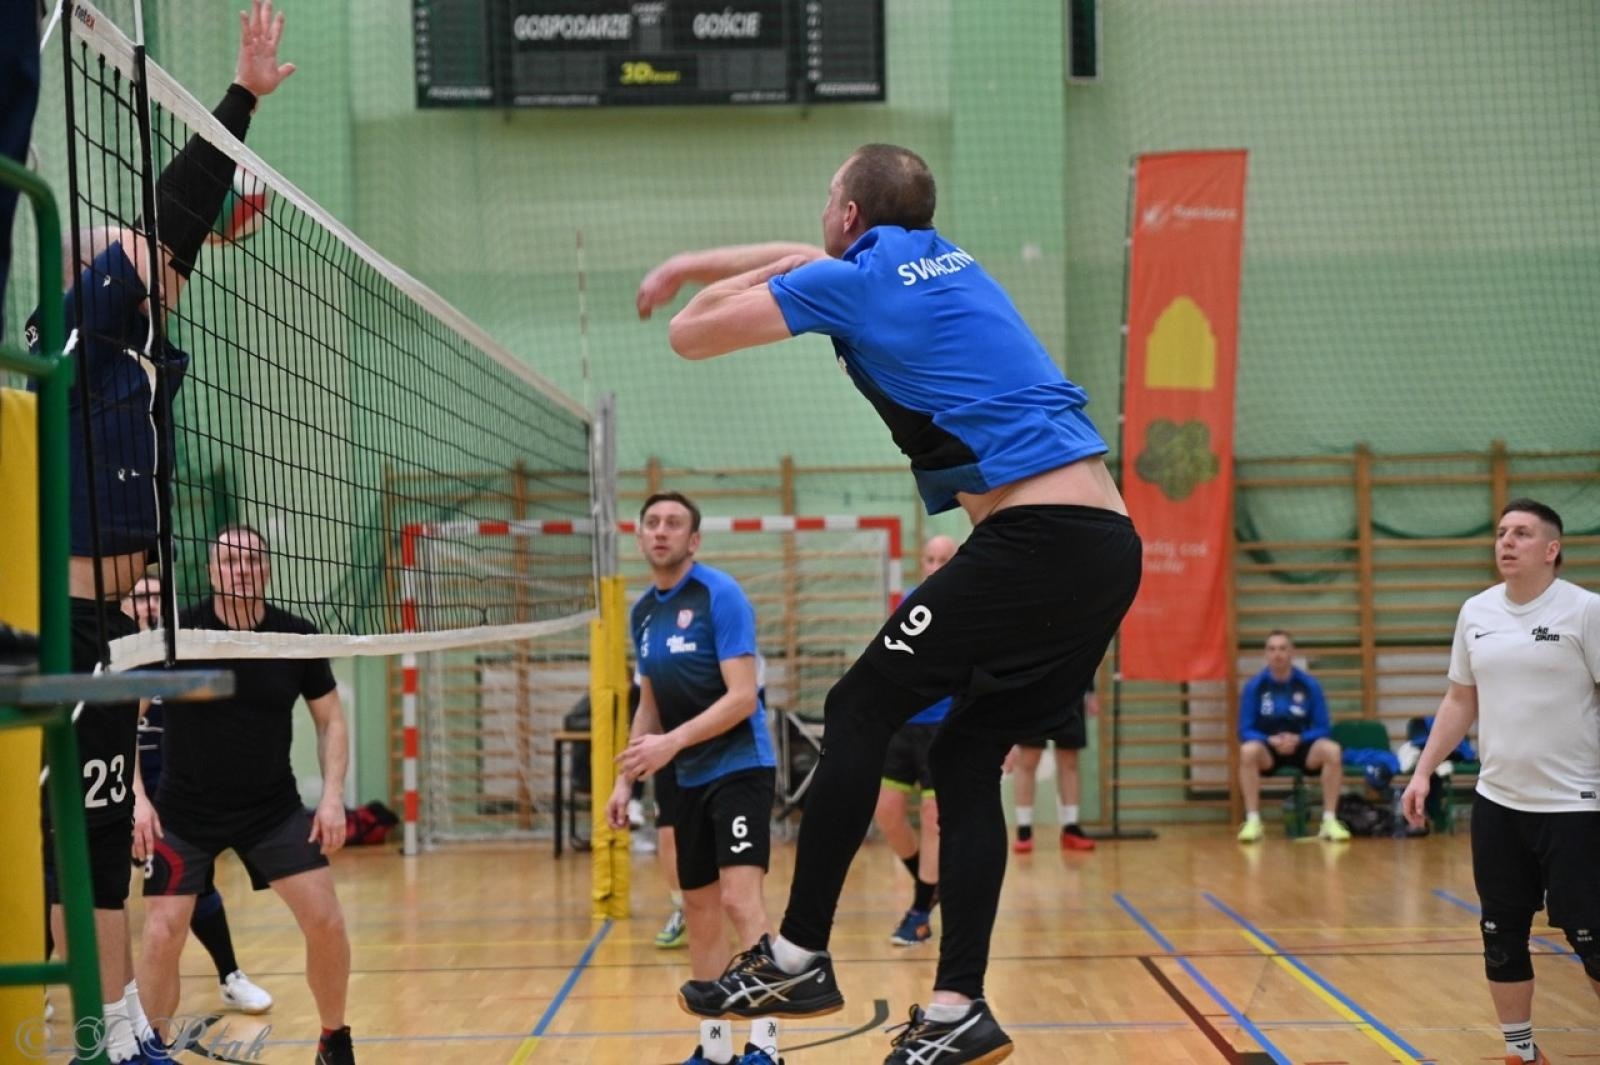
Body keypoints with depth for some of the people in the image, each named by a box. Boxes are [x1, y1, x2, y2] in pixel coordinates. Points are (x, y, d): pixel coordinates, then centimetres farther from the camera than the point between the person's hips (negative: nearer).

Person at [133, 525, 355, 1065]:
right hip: (182, 812, -1)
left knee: (325, 921, -6)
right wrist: (136, 798, -16)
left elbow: (330, 718, 5)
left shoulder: (297, 636, -7)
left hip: (274, 808, 2)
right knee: (162, 935, -8)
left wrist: (332, 795, -6)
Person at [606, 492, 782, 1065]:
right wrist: (625, 780, 12)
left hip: (739, 766, -7)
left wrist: (672, 741, -27)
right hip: (688, 779, 7)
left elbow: (743, 698, -18)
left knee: (740, 899, -18)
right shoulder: (642, 613, 10)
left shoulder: (720, 595, -12)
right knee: (699, 913, 9)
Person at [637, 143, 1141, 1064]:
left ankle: (798, 959, 0)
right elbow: (808, 260, 42)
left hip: (1037, 538, -8)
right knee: (967, 758, 10)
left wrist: (717, 288, 25)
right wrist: (687, 265, 46)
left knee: (861, 710, -2)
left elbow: (689, 338, 5)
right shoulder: (947, 264, 24)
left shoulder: (857, 280, 0)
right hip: (1110, 544, 8)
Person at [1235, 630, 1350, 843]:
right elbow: (1245, 731, -5)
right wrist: (1271, 740, -24)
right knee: (1248, 751, -35)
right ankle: (1253, 821, -27)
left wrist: (1298, 739, -22)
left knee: (1332, 750, -31)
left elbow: (1323, 728, -3)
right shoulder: (1254, 686, -5)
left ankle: (1330, 821, -21)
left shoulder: (1309, 684, -3)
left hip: (1302, 748, 1)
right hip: (1268, 750, -1)